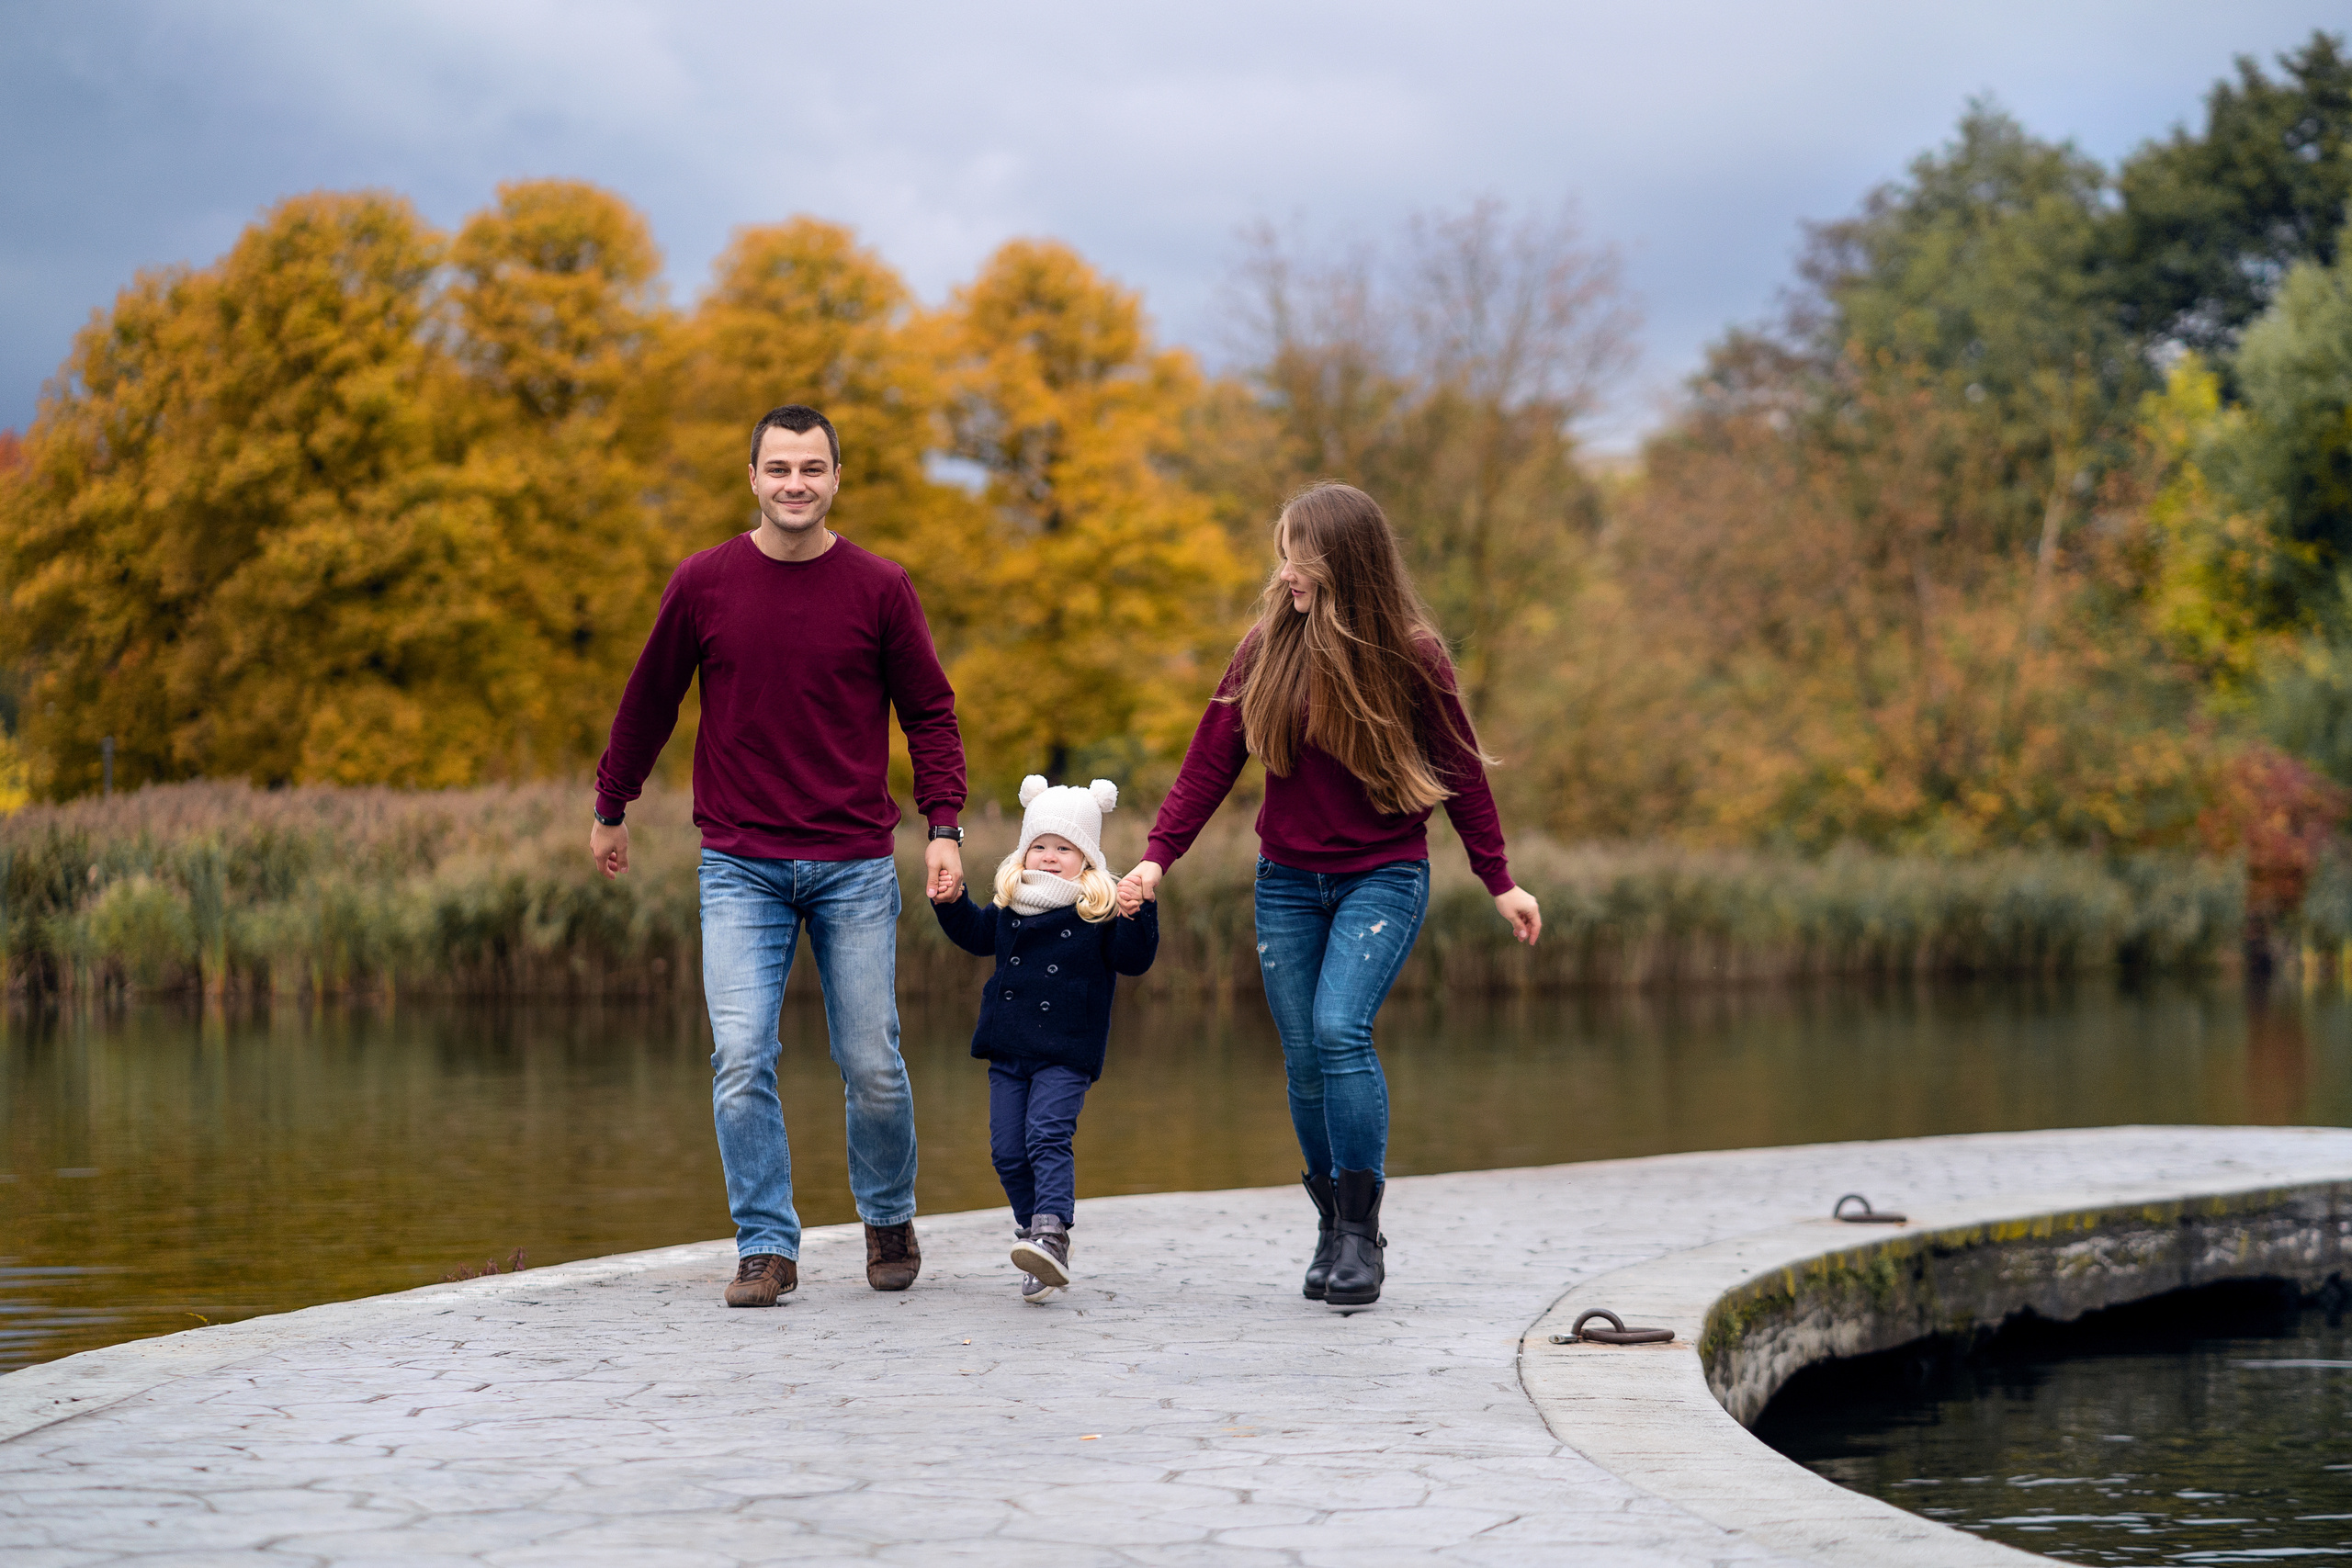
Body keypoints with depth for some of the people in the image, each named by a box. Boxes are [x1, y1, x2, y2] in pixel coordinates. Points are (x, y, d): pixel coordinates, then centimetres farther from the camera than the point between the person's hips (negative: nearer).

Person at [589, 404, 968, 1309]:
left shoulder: (879, 589, -1)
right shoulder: (703, 584, 0)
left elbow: (930, 715, 5)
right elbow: (649, 702, 13)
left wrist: (945, 828, -7)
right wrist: (610, 808, 20)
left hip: (854, 868, 0)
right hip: (740, 868, 0)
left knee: (872, 1068, 4)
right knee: (741, 1059, -9)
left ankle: (888, 1220, 28)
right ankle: (766, 1248, 1)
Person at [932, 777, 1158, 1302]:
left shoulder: (1100, 910, -5)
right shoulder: (1009, 904, 10)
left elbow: (1134, 959, -12)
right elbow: (978, 935, 24)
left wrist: (1138, 916, -27)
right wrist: (951, 904, 9)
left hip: (1066, 1055, -6)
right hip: (1008, 1051, 6)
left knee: (1048, 1137, -20)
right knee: (1007, 1150, 4)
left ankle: (1052, 1235, -30)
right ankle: (1035, 1230, 17)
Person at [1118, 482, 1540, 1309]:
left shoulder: (1408, 655, -8)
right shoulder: (1266, 649, -1)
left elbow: (1459, 769, 0)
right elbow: (1209, 762, 2)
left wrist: (1500, 882, 3)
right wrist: (1156, 858, -6)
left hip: (1382, 875, -4)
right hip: (1287, 881, 4)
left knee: (1340, 1029, -21)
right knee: (1304, 1060, 3)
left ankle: (1361, 1233, -13)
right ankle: (1332, 1229, 16)